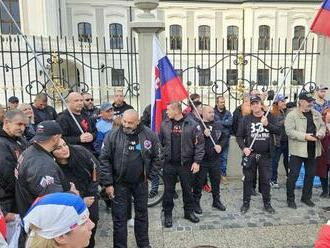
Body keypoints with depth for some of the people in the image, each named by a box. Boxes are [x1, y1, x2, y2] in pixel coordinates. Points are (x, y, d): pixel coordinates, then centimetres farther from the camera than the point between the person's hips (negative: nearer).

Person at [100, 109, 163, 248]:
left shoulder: (149, 135, -8)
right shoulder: (113, 136, -12)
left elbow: (157, 157, 2)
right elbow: (104, 160, -9)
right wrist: (108, 183, -10)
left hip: (141, 182, 2)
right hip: (120, 183, -2)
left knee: (142, 214, 18)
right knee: (119, 217, 7)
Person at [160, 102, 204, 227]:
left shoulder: (192, 124, -8)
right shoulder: (165, 124, 2)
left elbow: (199, 144, -7)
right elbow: (160, 141, 11)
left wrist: (197, 161, -10)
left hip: (186, 164, -2)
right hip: (169, 163, 2)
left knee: (187, 189, 13)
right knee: (168, 190, 10)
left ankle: (189, 212, 33)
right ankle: (167, 214, 25)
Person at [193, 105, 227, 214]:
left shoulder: (218, 125, 8)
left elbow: (224, 137, 12)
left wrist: (220, 145, -5)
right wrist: (204, 135, -29)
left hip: (215, 159, 5)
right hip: (202, 160, -5)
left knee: (216, 181, 18)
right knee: (199, 182, 5)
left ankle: (216, 201, 36)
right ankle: (196, 203, 20)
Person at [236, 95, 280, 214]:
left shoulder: (269, 118, 6)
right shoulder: (246, 119, 2)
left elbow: (278, 131, -5)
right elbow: (239, 136, 1)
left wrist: (267, 124, -20)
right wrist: (243, 148, -13)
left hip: (265, 155, 1)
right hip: (250, 155, -1)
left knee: (266, 180, 9)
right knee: (248, 179, 7)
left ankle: (267, 203, 25)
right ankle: (246, 203, 21)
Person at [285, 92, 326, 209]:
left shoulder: (316, 114, 11)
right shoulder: (292, 115, -10)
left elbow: (322, 125, 17)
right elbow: (289, 131, -17)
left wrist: (320, 133, -5)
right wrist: (305, 136, -23)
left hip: (313, 150, 6)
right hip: (298, 150, -6)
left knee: (310, 174, 15)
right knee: (293, 175, -2)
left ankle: (306, 197, 31)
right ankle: (290, 199, 12)